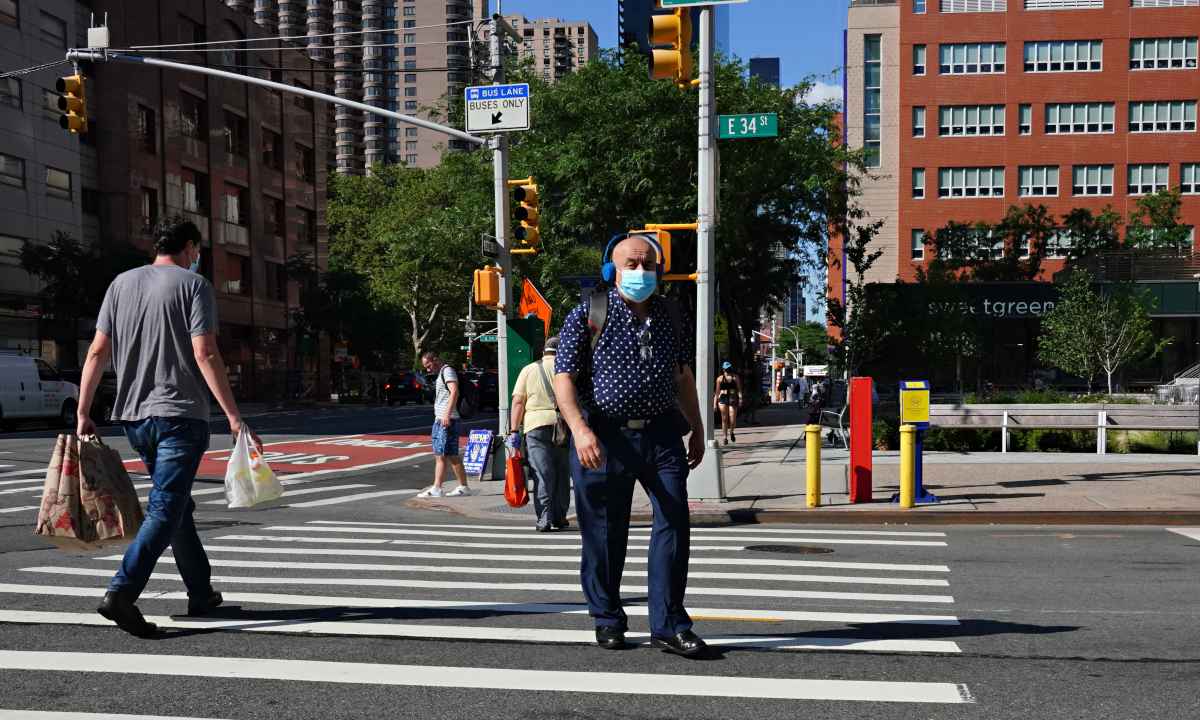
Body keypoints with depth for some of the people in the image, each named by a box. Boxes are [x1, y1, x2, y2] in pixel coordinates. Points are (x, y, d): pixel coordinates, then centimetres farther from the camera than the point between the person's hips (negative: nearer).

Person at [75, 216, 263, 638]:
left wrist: (83, 414, 12)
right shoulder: (193, 284, -4)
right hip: (179, 414, -6)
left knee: (178, 506, 16)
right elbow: (205, 355, -13)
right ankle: (121, 593, -19)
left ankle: (201, 594, 24)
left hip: (133, 417, 7)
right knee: (165, 510, -6)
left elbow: (97, 352, 7)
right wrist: (234, 418, -14)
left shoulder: (122, 283, 12)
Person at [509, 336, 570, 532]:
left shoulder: (528, 370, 10)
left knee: (542, 472, -2)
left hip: (536, 424, 0)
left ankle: (544, 517, -9)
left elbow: (518, 401, 3)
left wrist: (514, 430, 3)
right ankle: (560, 517, 15)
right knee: (562, 472, 10)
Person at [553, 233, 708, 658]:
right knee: (605, 536, 6)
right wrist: (580, 429, -22)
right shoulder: (588, 316, -3)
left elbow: (683, 376, 22)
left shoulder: (668, 317, 12)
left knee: (674, 524, -1)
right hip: (605, 438, -4)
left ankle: (668, 625, 9)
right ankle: (607, 620, 25)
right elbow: (563, 377, -9)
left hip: (662, 435, 4)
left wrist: (697, 430, 21)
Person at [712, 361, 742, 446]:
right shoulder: (720, 378, 9)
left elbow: (739, 389, 3)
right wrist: (715, 403, 9)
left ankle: (731, 432, 23)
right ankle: (725, 437, 8)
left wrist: (740, 398, -11)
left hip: (733, 398, -1)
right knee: (724, 419, 0)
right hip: (722, 399, 1)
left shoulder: (735, 377, 7)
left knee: (733, 419, -6)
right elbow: (717, 392, 12)